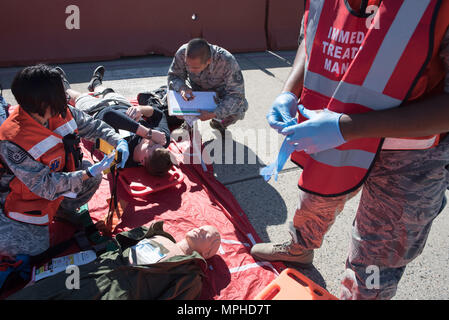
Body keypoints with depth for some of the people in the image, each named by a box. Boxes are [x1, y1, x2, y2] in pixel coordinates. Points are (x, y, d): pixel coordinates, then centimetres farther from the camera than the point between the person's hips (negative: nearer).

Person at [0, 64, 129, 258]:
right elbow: (44, 185, -31)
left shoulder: (61, 113, -19)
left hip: (56, 176, 6)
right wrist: (87, 173, -36)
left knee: (93, 176, -11)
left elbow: (93, 126, -4)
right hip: (21, 196, -6)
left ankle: (63, 209, 13)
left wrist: (119, 142, -23)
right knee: (36, 247, -9)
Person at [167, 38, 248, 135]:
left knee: (240, 106, -30)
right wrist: (182, 88, -39)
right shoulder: (182, 53, -30)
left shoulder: (227, 61, -39)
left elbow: (237, 95, -35)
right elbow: (173, 76, -14)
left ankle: (219, 123, 6)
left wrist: (213, 114, -46)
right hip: (195, 88, 2)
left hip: (220, 89, -1)